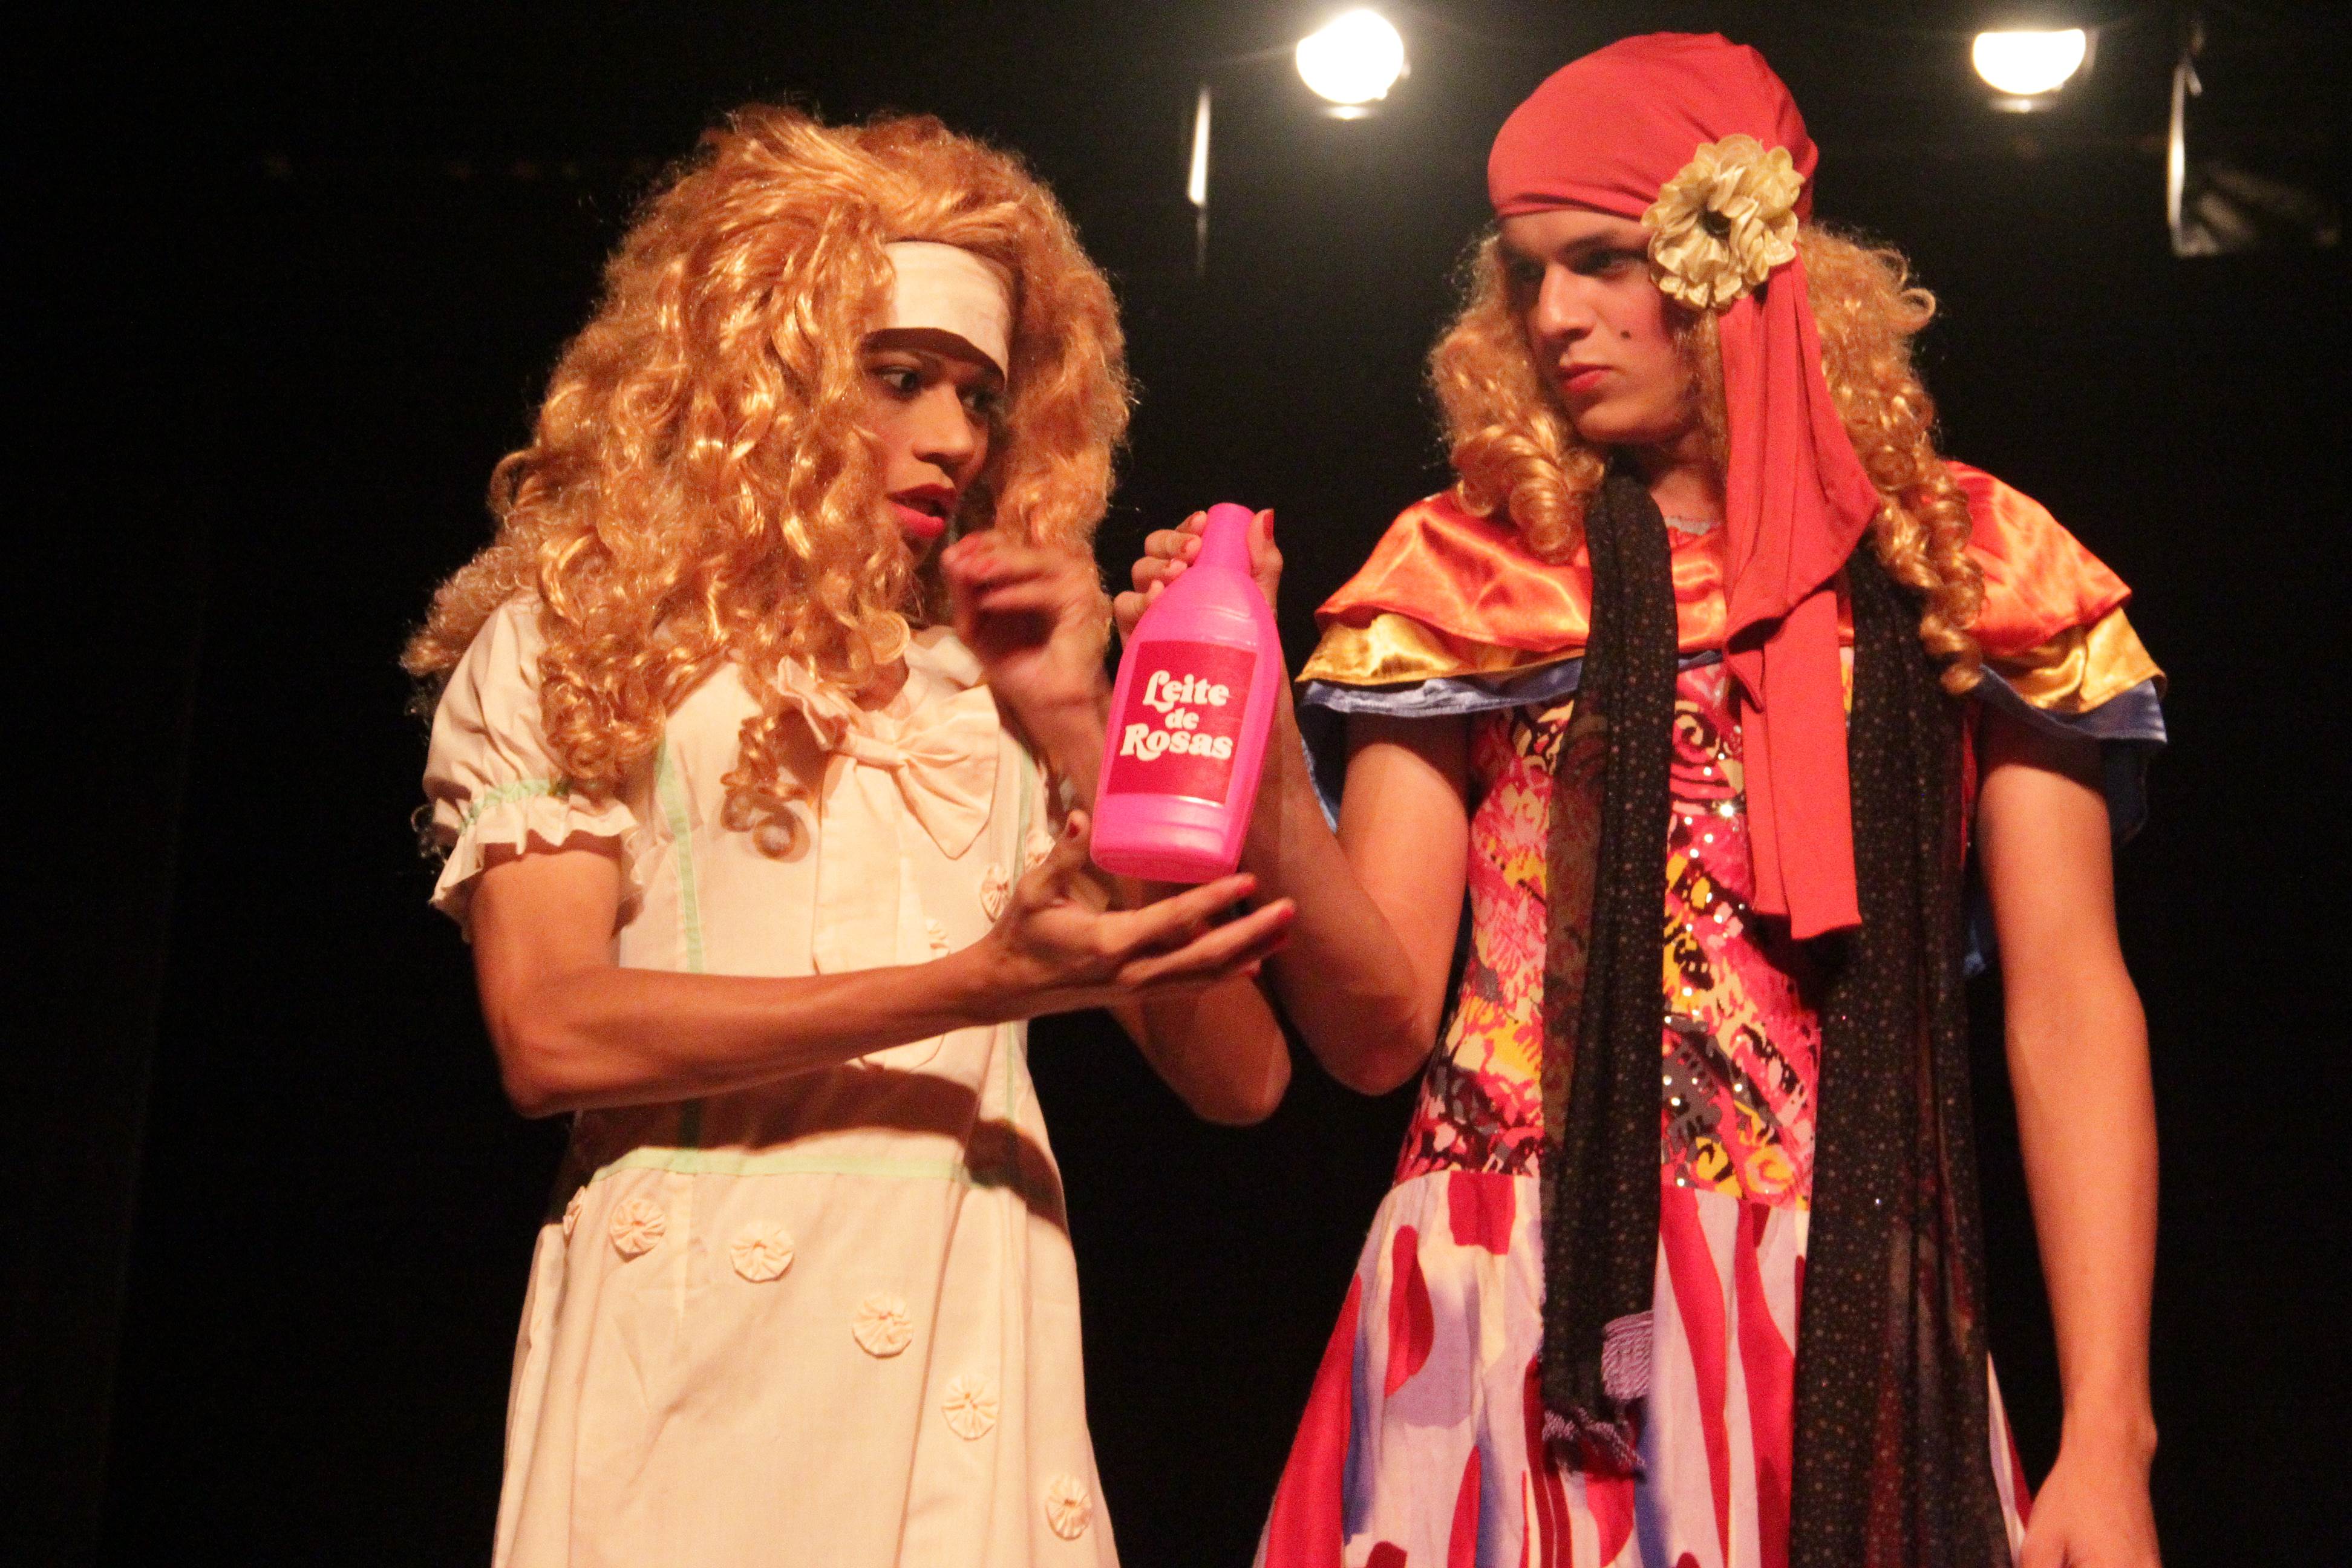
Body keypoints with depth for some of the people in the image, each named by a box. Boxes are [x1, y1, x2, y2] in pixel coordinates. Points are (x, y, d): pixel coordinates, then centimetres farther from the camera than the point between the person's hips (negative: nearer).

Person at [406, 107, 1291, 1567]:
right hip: (690, 1326, -2)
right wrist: (977, 984, -17)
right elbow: (550, 1031, -10)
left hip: (968, 1335, 3)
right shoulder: (567, 639, 7)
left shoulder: (991, 681, 14)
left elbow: (1235, 1075, 6)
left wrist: (1077, 730, 1)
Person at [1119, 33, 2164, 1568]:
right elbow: (1380, 1024, 0)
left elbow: (2071, 1005, -1)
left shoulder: (1963, 567, 4)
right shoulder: (1465, 575, 5)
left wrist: (2106, 1438, -9)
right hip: (1514, 1322, 0)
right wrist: (1263, 764, -18)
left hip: (1846, 1333, 0)